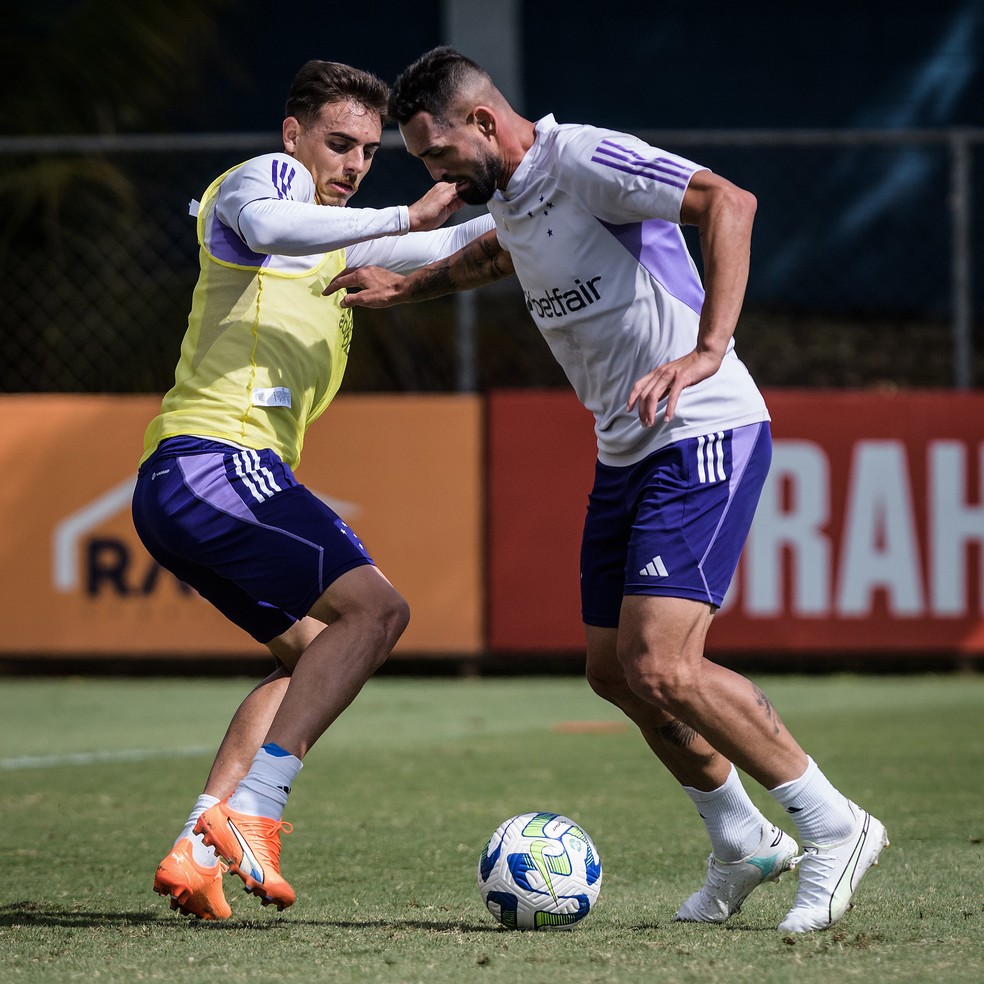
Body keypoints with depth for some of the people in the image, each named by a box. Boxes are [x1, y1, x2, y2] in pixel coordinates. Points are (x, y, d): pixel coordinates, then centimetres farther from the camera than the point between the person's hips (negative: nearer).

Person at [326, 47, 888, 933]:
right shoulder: (509, 195, 12)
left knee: (660, 668, -19)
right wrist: (405, 286, 44)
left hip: (703, 437, -10)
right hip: (627, 452, 10)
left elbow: (727, 202, -28)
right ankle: (743, 844, 28)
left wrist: (707, 351, -35)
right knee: (614, 670, 11)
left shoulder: (584, 160, -16)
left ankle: (833, 827, -7)